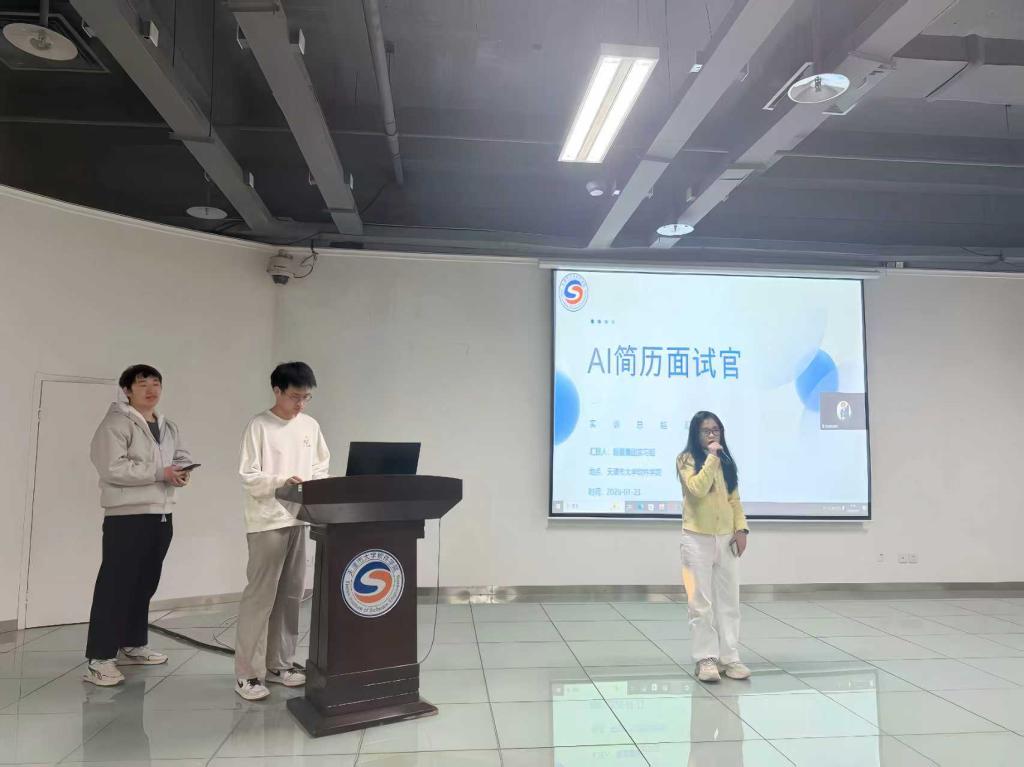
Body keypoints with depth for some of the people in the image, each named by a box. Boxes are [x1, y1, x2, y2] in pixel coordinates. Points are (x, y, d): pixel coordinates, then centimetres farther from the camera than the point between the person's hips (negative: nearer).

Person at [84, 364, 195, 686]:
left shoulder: (169, 427, 16)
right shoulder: (116, 424, -10)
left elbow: (183, 457, 19)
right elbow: (112, 468, -20)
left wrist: (182, 472, -5)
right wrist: (160, 472, -21)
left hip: (161, 515, 8)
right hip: (126, 516, -8)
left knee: (145, 584, 16)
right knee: (115, 585, -5)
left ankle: (132, 646, 28)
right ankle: (99, 659, 0)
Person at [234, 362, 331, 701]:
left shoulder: (311, 426, 9)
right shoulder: (259, 426, -7)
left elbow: (322, 467, 15)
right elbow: (249, 477, -11)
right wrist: (282, 482, -26)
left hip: (298, 519, 6)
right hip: (267, 521, -6)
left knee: (291, 595, 11)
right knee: (259, 596, -4)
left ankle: (280, 663, 22)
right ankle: (247, 673, 4)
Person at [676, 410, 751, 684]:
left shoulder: (727, 462, 13)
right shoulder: (686, 459, -3)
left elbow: (735, 500, 12)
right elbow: (697, 489, -19)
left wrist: (741, 529, 0)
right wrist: (711, 457, -14)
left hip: (726, 539, 5)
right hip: (697, 539, -5)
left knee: (728, 601, 6)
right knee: (701, 603, -2)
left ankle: (729, 658, 12)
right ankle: (706, 659, 3)